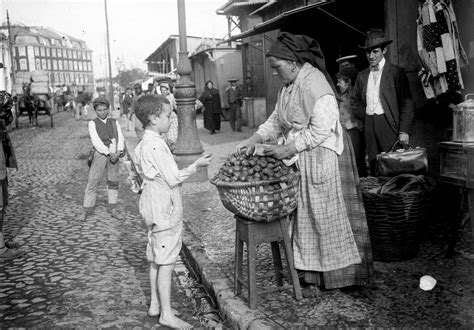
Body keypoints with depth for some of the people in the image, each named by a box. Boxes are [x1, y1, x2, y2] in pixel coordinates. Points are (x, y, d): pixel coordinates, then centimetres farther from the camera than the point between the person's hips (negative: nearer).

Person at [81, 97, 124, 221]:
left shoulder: (114, 122, 9)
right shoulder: (93, 123, 0)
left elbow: (120, 138, 1)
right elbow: (96, 141, -10)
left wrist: (118, 153, -16)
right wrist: (109, 154, -17)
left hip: (114, 155, 3)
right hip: (100, 154, -3)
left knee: (114, 182, 9)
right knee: (93, 182, -2)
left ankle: (112, 208, 21)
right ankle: (87, 209, 8)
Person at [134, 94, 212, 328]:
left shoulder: (145, 143, 10)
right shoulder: (156, 146, -21)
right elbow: (173, 178, -20)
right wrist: (196, 165, -10)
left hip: (155, 209, 10)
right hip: (165, 211, -10)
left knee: (156, 260, 17)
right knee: (166, 263, -3)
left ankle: (155, 305, 29)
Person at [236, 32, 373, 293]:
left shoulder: (315, 85, -19)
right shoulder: (289, 85, 11)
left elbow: (320, 130, -22)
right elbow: (277, 119, 15)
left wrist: (286, 150, -19)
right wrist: (254, 140, 2)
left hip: (321, 159, -9)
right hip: (298, 158, 9)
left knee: (325, 217, 1)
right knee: (303, 216, 11)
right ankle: (310, 273, 21)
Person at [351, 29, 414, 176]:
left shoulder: (396, 72, -1)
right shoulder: (362, 76, 14)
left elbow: (406, 104, -5)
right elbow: (355, 101, 26)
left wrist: (404, 131, -12)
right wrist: (365, 116, 9)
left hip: (389, 125, -4)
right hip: (370, 128, 4)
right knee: (374, 169, 4)